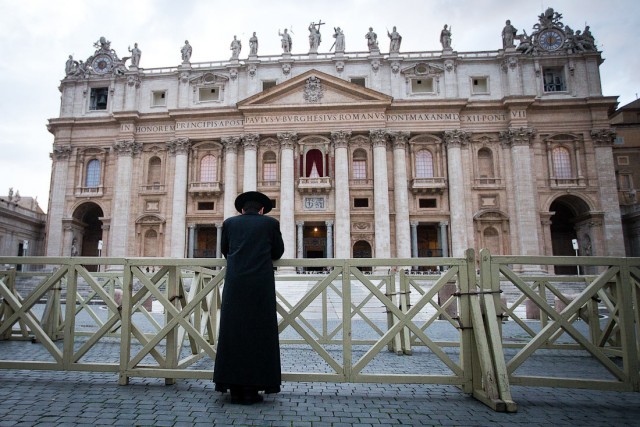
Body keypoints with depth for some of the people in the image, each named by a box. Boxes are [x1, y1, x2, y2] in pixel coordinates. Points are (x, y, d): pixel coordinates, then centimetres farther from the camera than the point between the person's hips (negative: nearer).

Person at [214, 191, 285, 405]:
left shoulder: (229, 223, 11)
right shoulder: (271, 223, 7)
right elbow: (278, 252, 14)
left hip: (234, 285, 2)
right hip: (262, 285, -1)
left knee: (233, 333, 7)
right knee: (258, 334, 5)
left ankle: (235, 389, 12)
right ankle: (251, 390, 7)